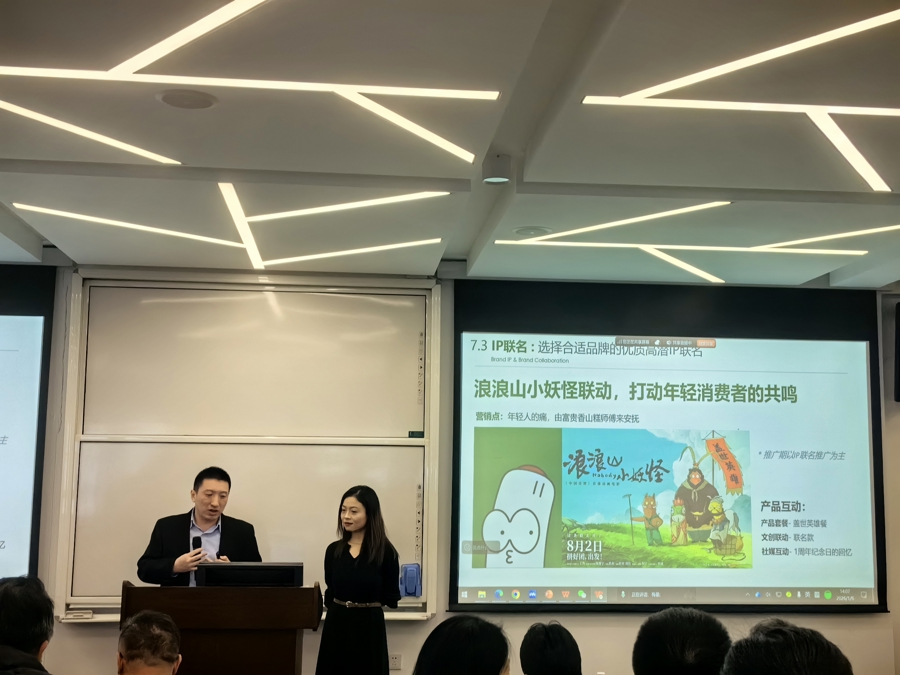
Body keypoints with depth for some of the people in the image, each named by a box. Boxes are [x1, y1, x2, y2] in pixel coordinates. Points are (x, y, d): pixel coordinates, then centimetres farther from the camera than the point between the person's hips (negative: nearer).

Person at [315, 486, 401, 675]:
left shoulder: (385, 551, -7)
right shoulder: (333, 550, 5)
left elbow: (391, 597, -4)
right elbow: (330, 591, 13)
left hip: (368, 628, -4)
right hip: (336, 625, 4)